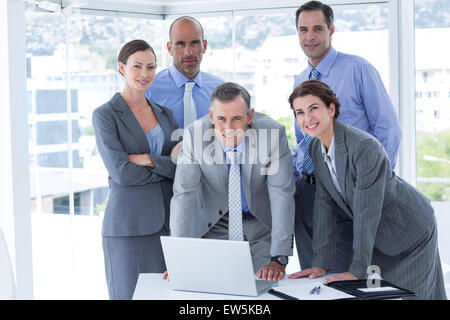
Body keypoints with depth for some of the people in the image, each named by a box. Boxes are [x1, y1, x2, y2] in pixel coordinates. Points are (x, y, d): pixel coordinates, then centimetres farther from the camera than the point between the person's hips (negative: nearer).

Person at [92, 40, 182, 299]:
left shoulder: (165, 114, 13)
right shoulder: (105, 115, -2)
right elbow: (121, 172, -13)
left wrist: (149, 160, -12)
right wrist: (168, 163, -5)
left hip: (167, 221, 5)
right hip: (128, 224, -4)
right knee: (130, 293, -1)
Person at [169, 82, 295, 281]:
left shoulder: (273, 133, -24)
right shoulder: (194, 134, -21)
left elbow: (282, 195, -24)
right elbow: (184, 195, -19)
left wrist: (278, 260, -29)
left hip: (261, 224, 0)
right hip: (214, 226, 0)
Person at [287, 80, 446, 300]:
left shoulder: (365, 147, -31)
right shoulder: (316, 149, -7)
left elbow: (367, 212, -31)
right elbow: (324, 204, -4)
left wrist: (356, 270, -29)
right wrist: (321, 263, -8)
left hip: (411, 231, -7)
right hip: (379, 237, 7)